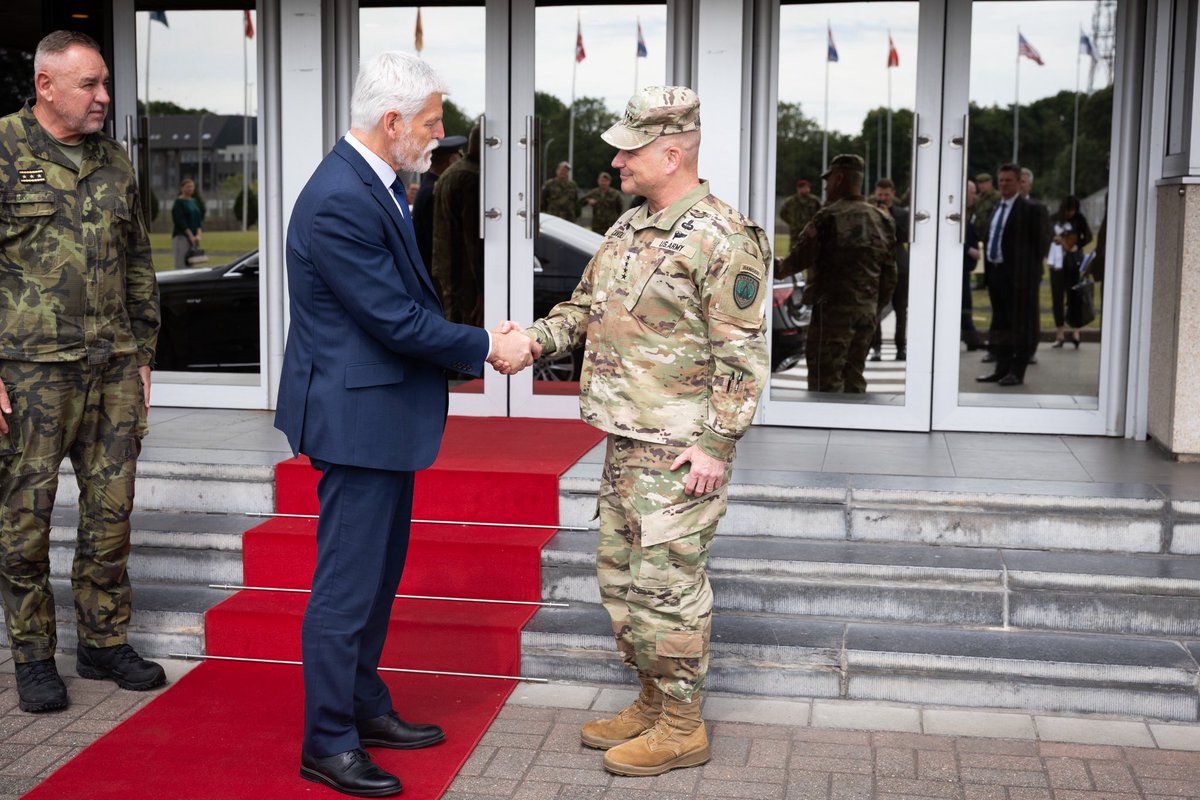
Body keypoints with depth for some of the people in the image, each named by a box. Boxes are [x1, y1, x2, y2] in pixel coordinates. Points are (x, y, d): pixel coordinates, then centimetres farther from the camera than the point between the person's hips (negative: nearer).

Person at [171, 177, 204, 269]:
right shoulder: (178, 202, -4)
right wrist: (191, 236, -16)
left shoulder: (194, 202, 14)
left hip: (194, 238, 6)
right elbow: (180, 221, -11)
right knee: (181, 265, -10)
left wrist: (198, 235, -6)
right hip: (181, 236, -6)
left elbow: (200, 220, 9)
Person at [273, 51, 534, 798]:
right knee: (347, 584, 0)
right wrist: (486, 348, -12)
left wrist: (477, 339, 2)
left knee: (378, 575, 20)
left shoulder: (377, 184, 9)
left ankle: (365, 707, 34)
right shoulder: (339, 201, -23)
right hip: (357, 416, -11)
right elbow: (395, 319, -23)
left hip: (385, 411, 11)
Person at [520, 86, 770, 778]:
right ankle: (652, 702, 31)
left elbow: (741, 353, -17)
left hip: (681, 451, -9)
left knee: (667, 584, -2)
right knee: (620, 573, 16)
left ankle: (682, 727, 13)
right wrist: (535, 339, 3)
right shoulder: (628, 229, 13)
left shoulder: (723, 239, -15)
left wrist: (718, 444, -19)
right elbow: (585, 306, 21)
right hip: (626, 438, 9)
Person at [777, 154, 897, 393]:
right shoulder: (882, 220, 12)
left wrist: (780, 270, 10)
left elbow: (801, 257, -10)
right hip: (868, 309, 7)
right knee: (853, 378, 14)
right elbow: (889, 274, 14)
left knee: (826, 381, -4)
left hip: (833, 306, -7)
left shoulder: (830, 216, -10)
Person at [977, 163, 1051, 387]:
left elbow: (1041, 242, -6)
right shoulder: (996, 209, 16)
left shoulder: (1031, 209, -6)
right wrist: (989, 269, 11)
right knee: (1000, 322, 12)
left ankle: (1017, 372, 3)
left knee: (1020, 324, -2)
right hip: (996, 272, 7)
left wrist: (1031, 269, -7)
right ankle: (1002, 369, 19)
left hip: (1019, 275, -7)